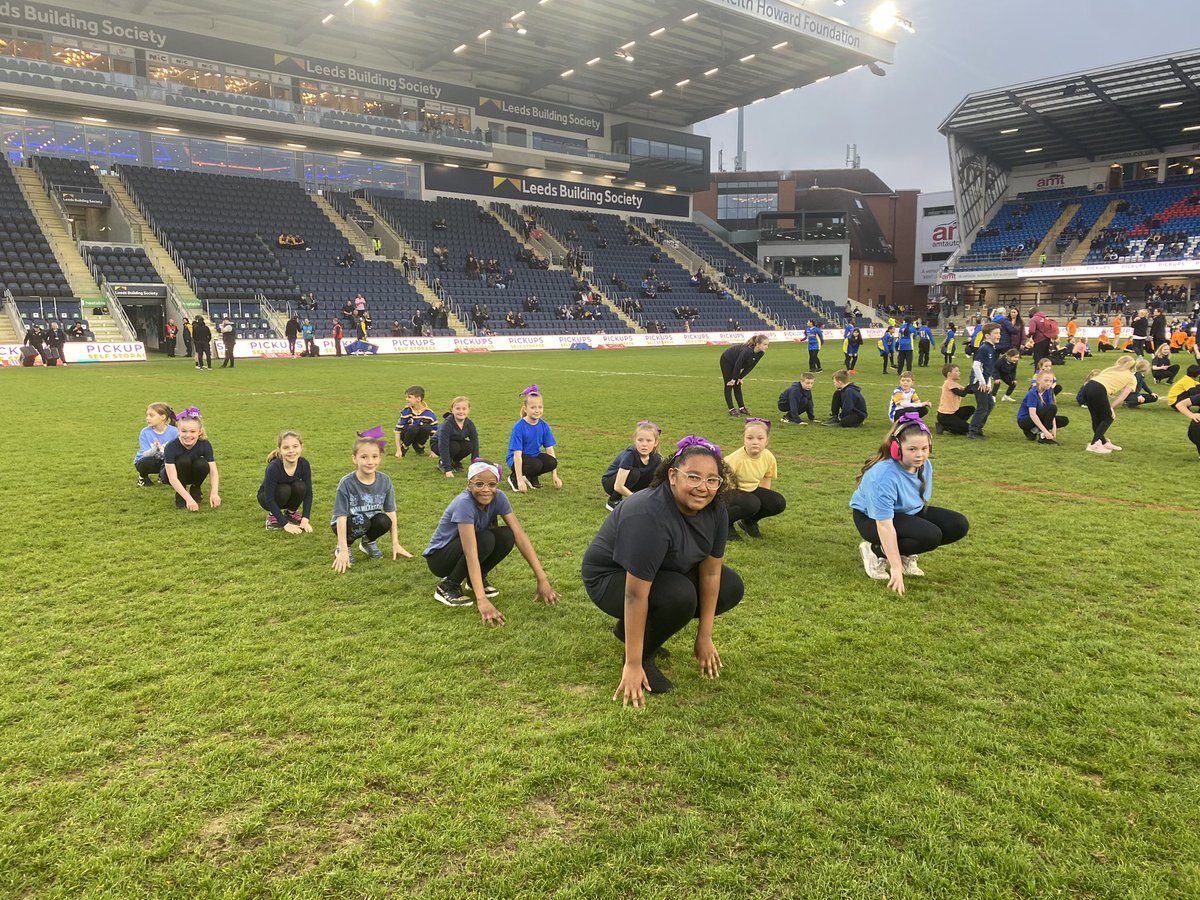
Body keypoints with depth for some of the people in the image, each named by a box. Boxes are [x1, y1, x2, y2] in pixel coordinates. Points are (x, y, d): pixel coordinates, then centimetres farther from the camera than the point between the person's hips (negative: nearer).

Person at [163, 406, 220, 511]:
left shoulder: (205, 445, -23)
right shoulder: (171, 447, -30)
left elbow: (213, 471, -25)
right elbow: (173, 478, -35)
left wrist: (214, 493, -40)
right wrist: (188, 499, -44)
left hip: (192, 475, 2)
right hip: (171, 474, -2)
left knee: (202, 464, -31)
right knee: (184, 460, -33)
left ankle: (195, 490, -2)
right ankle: (180, 496, -13)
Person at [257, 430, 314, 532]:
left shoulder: (304, 464, -23)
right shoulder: (273, 468, -34)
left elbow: (308, 493, -16)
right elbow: (269, 499, -30)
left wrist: (305, 519, -24)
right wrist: (285, 524, -32)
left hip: (288, 497, 3)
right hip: (267, 497, -3)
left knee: (300, 487, -28)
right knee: (284, 490, -34)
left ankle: (292, 512, 1)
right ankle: (272, 515, -5)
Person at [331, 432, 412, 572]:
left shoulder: (385, 481, -13)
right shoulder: (347, 483, -24)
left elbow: (391, 512, -7)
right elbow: (341, 517, -23)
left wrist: (395, 544, -6)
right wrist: (344, 551, -27)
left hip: (371, 521, 3)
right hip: (348, 524, -3)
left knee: (384, 521, -28)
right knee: (361, 521, -35)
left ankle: (368, 541, 5)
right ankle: (341, 547, -4)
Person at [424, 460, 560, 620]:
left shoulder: (498, 497, -17)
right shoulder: (464, 503, -34)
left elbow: (519, 535, -20)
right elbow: (471, 553, -42)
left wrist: (542, 579, -26)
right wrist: (482, 600, -50)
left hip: (462, 552, 6)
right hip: (440, 556, -6)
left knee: (506, 537, -21)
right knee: (485, 540, -32)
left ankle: (477, 578, 3)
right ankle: (448, 586, -12)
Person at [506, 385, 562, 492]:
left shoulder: (544, 426, -7)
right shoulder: (519, 427, -22)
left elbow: (550, 450, -5)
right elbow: (517, 454, -24)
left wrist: (554, 476, -10)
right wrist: (520, 481, -29)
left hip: (534, 456, 5)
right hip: (517, 459, -5)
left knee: (552, 462, -25)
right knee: (536, 464, -35)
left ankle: (532, 477, 5)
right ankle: (514, 477, -5)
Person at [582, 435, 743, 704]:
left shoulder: (715, 510, -14)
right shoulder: (649, 517, -36)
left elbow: (711, 571, -8)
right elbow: (636, 594, -34)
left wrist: (704, 637, -7)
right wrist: (633, 665, -31)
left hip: (662, 571, 8)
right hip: (610, 577, -8)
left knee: (731, 588, -1)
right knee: (680, 595, -32)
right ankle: (642, 655, -5)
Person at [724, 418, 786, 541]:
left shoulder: (769, 457, -12)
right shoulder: (736, 459, -28)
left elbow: (766, 480, 5)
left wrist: (765, 500, 0)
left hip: (752, 490, 6)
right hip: (731, 491, -6)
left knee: (779, 503, -15)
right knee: (751, 504, -36)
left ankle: (749, 521, 10)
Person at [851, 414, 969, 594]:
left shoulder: (924, 464, -11)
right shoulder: (883, 475, -35)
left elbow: (923, 500, 8)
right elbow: (884, 525, -35)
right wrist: (896, 567, -34)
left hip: (909, 512, 8)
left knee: (959, 525, -6)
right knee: (930, 535, -30)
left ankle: (906, 553, 5)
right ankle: (876, 551, -10)